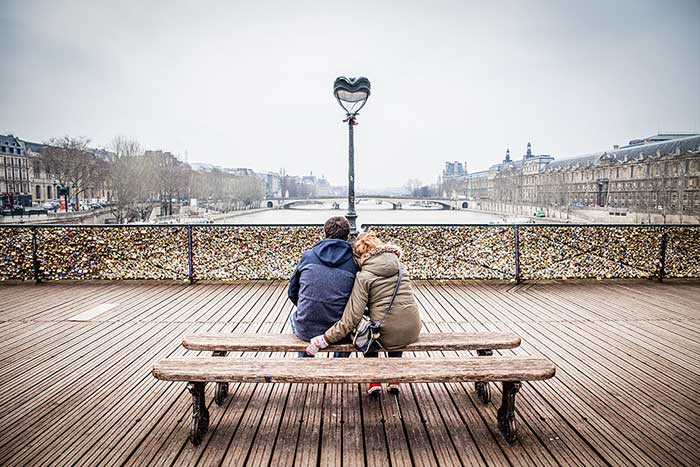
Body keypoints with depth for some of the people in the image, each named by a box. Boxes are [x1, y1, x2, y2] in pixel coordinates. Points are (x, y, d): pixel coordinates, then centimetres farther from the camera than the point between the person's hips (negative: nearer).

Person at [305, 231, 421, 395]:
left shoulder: (363, 276, -11)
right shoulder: (398, 263, 6)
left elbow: (352, 318, -16)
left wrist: (324, 339, -9)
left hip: (385, 336, -4)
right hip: (413, 331, 4)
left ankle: (374, 380, 25)